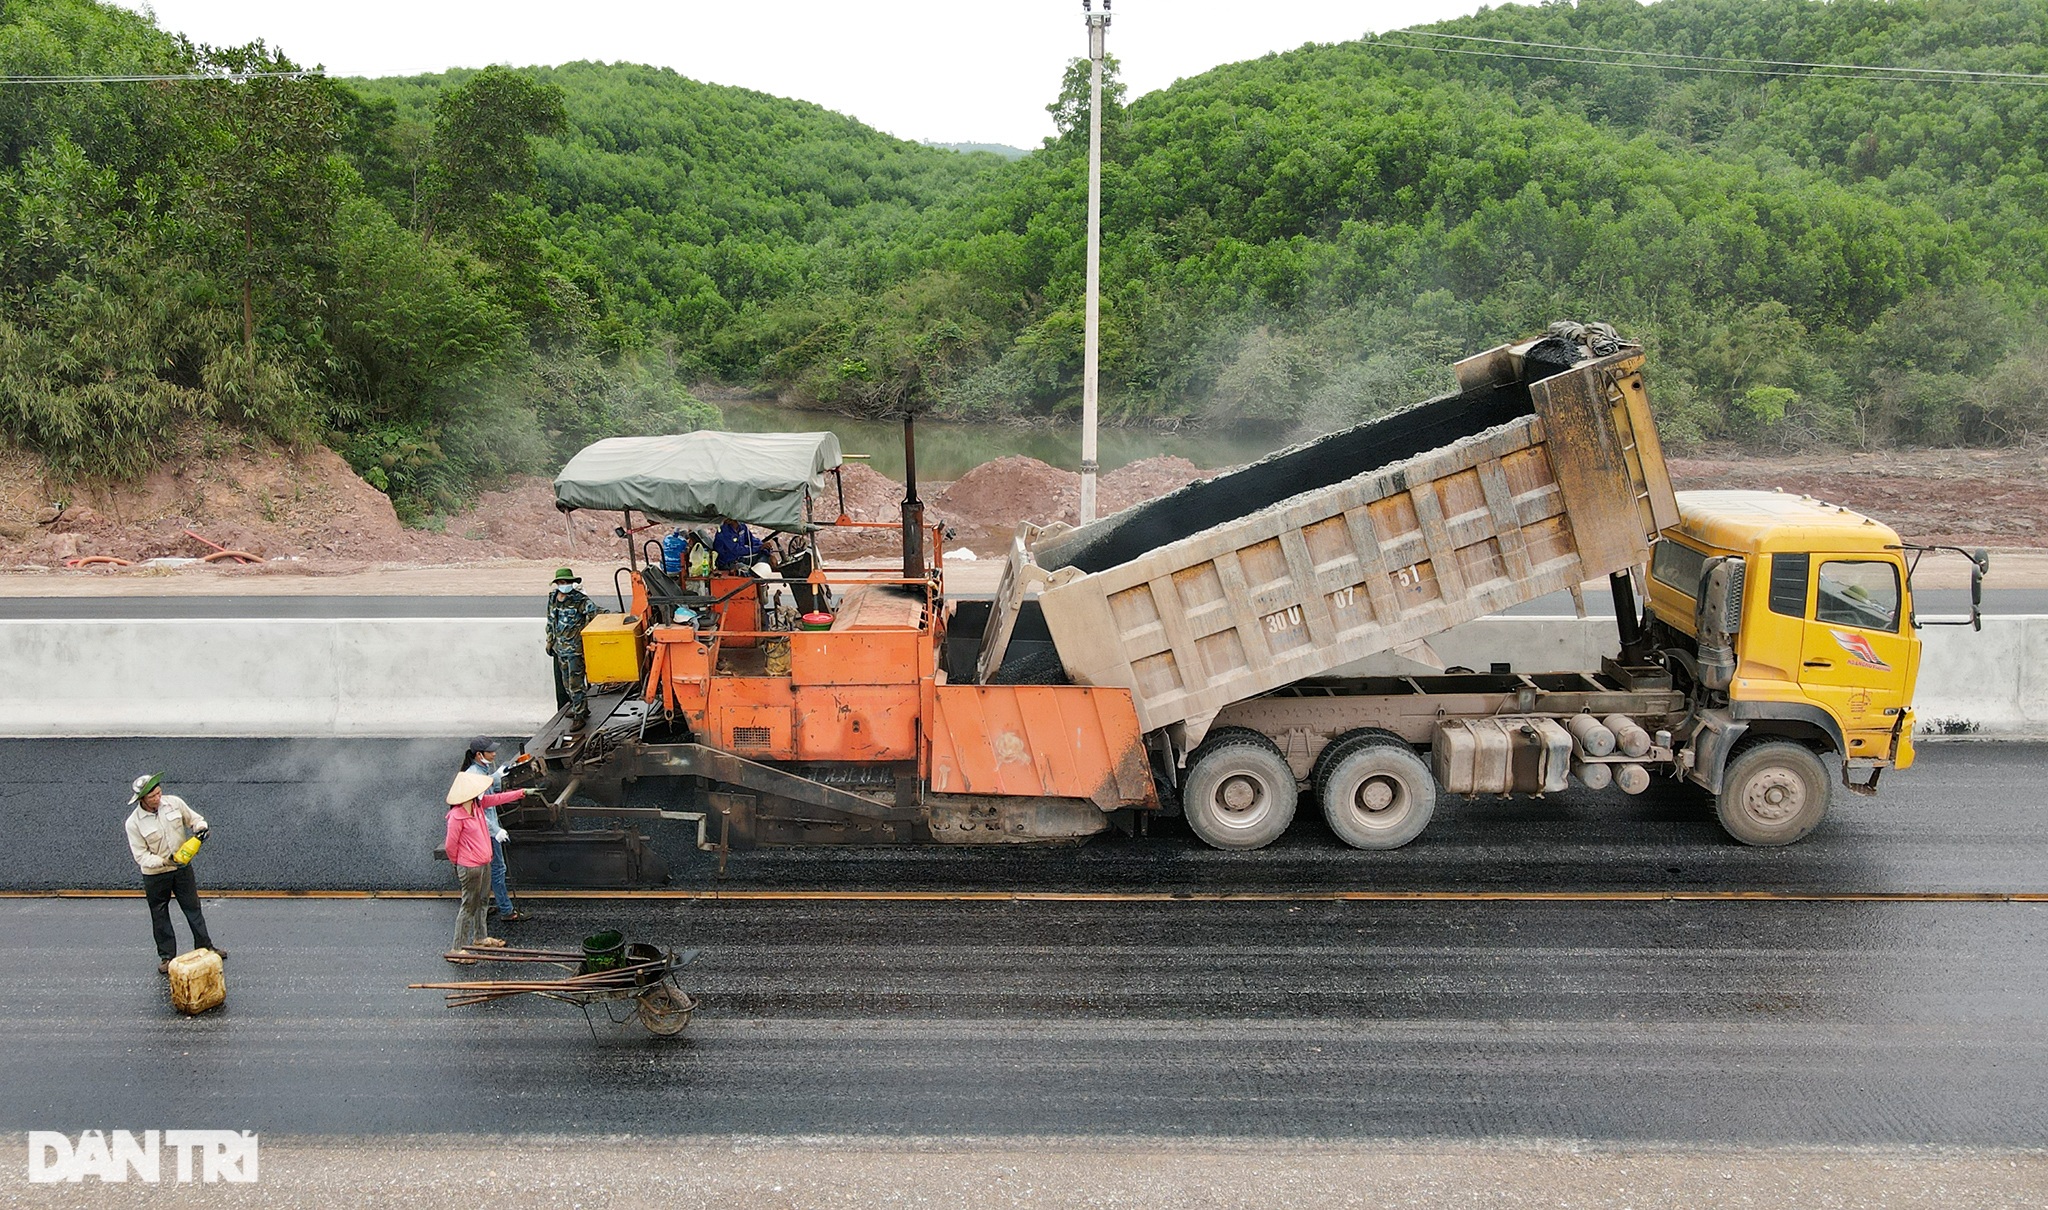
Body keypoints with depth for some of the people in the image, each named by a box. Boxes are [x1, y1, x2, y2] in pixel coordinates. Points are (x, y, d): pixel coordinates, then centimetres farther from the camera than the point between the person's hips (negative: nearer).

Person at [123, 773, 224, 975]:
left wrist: (201, 827, -19)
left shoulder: (174, 802, -12)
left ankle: (205, 946, 26)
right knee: (160, 916, 10)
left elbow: (194, 818, 4)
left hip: (183, 867, 3)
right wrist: (164, 862, -32)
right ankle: (166, 956, 24)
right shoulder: (134, 823, -20)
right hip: (155, 875, -2)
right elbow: (141, 855, -17)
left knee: (193, 908, 12)